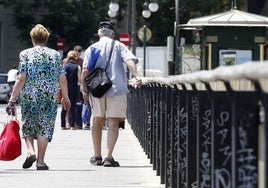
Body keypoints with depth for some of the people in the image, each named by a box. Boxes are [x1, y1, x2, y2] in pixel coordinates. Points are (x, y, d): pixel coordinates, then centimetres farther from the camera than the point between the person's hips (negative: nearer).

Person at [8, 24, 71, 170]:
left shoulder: (25, 54, 0)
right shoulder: (55, 55, 5)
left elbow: (21, 78, -7)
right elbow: (62, 79, 5)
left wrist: (12, 97, -2)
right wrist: (65, 97, 17)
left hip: (29, 96, -1)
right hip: (50, 97, 1)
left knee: (28, 125, 14)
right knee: (45, 127, 4)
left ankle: (30, 151, -8)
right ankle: (40, 161, 1)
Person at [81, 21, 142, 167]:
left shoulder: (91, 49, 9)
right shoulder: (119, 46, 7)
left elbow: (85, 71, 0)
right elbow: (130, 61, -11)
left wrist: (85, 91, 5)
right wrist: (136, 76, -22)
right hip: (116, 89, -2)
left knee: (97, 122, 14)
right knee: (113, 123, -2)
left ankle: (97, 156, 20)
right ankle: (108, 157, -13)